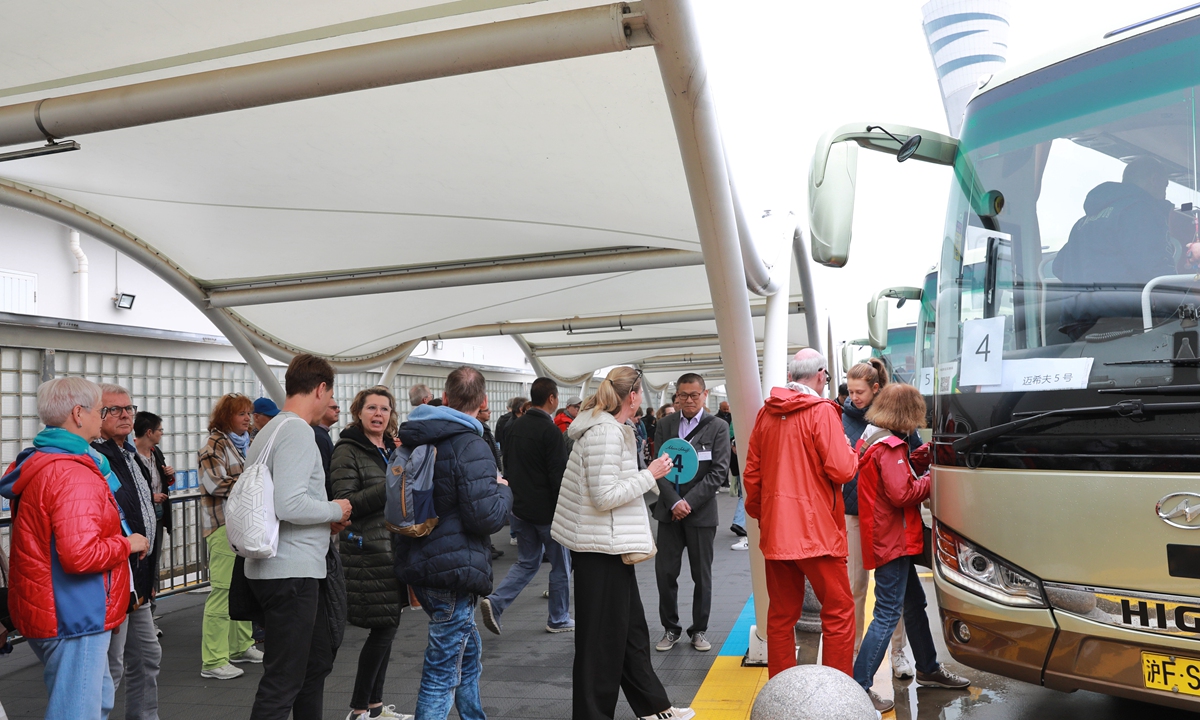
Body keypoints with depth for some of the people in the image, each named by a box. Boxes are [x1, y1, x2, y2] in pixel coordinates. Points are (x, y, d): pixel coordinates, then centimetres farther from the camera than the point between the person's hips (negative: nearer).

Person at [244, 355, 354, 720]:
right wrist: (335, 510, -10)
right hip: (291, 573, -10)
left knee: (317, 661, 22)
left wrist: (326, 520, 13)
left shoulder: (270, 431, 14)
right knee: (283, 680, -2)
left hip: (299, 570, 10)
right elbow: (290, 505, -27)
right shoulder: (298, 431, -16)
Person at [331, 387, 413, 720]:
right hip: (368, 551, -8)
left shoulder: (392, 447, 14)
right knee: (384, 627, -6)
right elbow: (345, 503, -18)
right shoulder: (348, 450, -9)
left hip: (394, 546, 8)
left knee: (386, 627, 12)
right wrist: (390, 486, -25)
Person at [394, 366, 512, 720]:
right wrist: (503, 491, -3)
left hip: (418, 565, 9)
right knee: (443, 671, -1)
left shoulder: (413, 439, 8)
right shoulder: (470, 446, -18)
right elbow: (486, 517, -22)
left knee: (468, 652, 25)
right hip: (454, 569, -9)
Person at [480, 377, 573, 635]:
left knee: (527, 562, 17)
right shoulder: (550, 430, -18)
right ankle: (558, 619, 20)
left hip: (520, 508, 7)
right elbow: (558, 475, -19)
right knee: (560, 565, 10)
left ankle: (495, 602, 0)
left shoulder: (515, 426, 6)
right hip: (547, 511, -7)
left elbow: (507, 466, 15)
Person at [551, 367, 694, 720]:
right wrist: (650, 475, -17)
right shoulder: (605, 432, -20)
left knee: (632, 628, 18)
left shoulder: (609, 428, 12)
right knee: (603, 638, 1)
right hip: (601, 549, -11)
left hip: (610, 546, 11)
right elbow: (605, 496, -24)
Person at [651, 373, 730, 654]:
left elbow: (719, 471, -8)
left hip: (701, 512, -2)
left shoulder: (718, 427, -3)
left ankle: (699, 630, 23)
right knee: (665, 573, 4)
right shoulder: (665, 425, 4)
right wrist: (674, 502, -12)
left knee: (702, 576, 8)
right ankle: (670, 629, 20)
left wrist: (689, 502, -13)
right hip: (669, 511, 2)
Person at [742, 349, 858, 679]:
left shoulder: (765, 414, 7)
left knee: (781, 614, 13)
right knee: (839, 611, 7)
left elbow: (751, 474, 10)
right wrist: (850, 450, 5)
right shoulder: (822, 411, -10)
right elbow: (842, 470, -16)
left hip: (775, 531, 6)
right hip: (817, 531, -6)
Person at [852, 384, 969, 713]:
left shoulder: (873, 439, 11)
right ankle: (859, 687, -5)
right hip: (893, 541, -11)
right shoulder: (890, 446, -19)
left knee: (915, 602, 22)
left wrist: (918, 459, 4)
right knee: (887, 615, -7)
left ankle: (928, 669, 38)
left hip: (883, 536, 11)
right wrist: (931, 480, -10)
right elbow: (901, 494, -24)